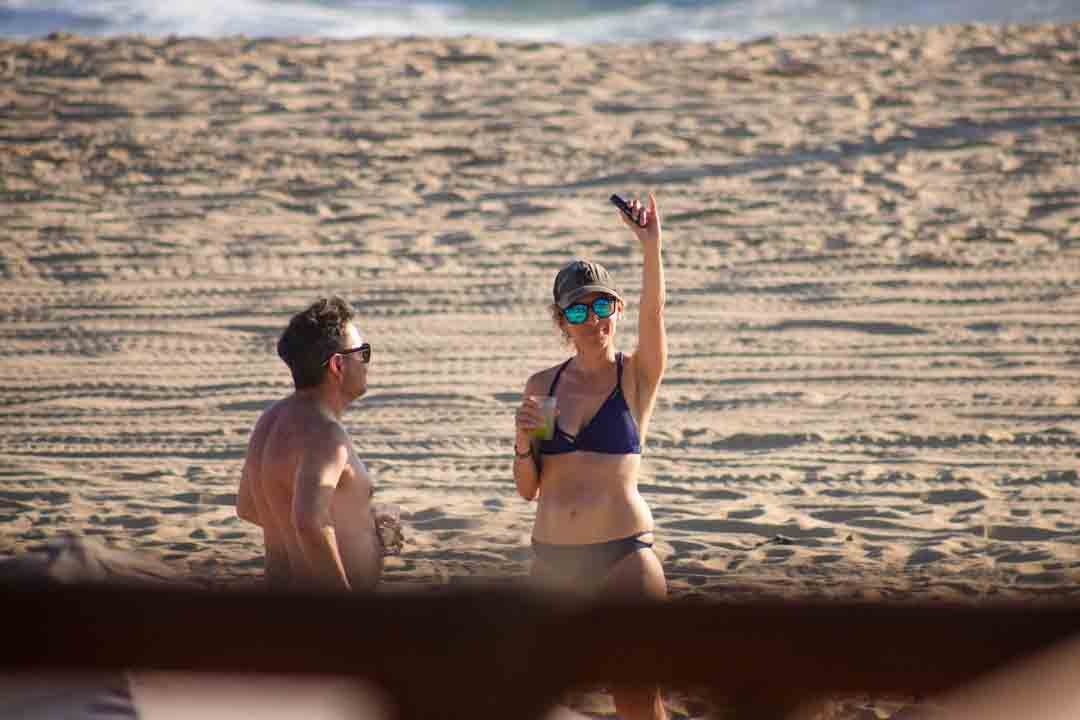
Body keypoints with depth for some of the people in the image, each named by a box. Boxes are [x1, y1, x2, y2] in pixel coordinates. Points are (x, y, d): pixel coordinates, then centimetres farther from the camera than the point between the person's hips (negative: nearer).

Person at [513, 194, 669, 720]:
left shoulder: (637, 378, -1)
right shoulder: (543, 385, 8)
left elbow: (653, 315, -22)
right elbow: (527, 489, 10)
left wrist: (651, 247, -37)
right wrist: (523, 444, -10)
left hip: (623, 556, -4)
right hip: (552, 558, 4)